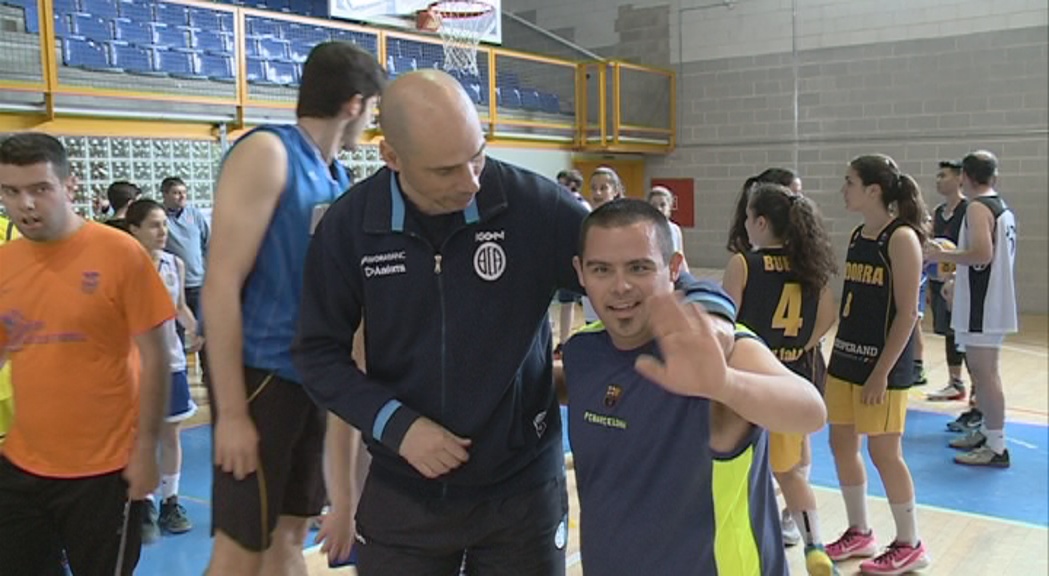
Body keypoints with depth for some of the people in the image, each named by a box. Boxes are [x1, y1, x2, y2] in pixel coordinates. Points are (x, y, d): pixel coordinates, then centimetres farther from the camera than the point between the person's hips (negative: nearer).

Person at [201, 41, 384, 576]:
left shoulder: (337, 177, 11)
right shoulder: (267, 152, -12)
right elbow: (221, 285, -18)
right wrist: (232, 411, -20)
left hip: (312, 374, 8)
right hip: (261, 372, -8)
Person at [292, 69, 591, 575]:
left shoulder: (534, 205, -15)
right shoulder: (347, 225, -8)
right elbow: (319, 353, -2)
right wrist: (396, 423, -14)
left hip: (521, 487, 0)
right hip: (400, 492, 1)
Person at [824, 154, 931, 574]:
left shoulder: (901, 238, -14)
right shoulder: (857, 236, 9)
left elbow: (907, 313, -17)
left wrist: (882, 371, -19)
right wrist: (836, 354, 15)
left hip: (882, 364, -8)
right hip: (847, 359, 8)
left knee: (884, 452, 2)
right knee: (841, 445, 13)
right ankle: (859, 533, 29)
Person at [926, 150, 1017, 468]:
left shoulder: (978, 207, -15)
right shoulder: (1004, 208, 14)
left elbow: (982, 253, -26)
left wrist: (944, 255, -14)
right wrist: (956, 271, 25)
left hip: (982, 305, -10)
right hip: (995, 302, 10)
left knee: (984, 372, -6)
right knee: (984, 370, 18)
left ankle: (996, 447, -2)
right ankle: (987, 432, 28)